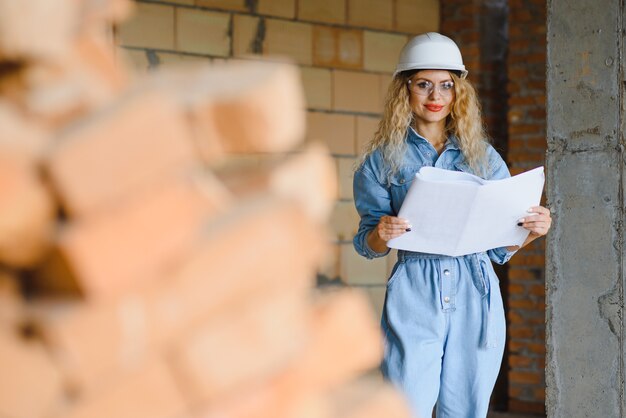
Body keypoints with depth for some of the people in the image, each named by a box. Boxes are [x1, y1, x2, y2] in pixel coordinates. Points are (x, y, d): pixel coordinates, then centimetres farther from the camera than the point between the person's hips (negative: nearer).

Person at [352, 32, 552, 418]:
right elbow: (368, 246, 4)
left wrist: (532, 230, -7)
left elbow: (499, 248, 13)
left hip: (476, 296, 2)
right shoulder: (383, 159, 7)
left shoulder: (483, 157, 12)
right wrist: (381, 234, -18)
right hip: (414, 297, -2)